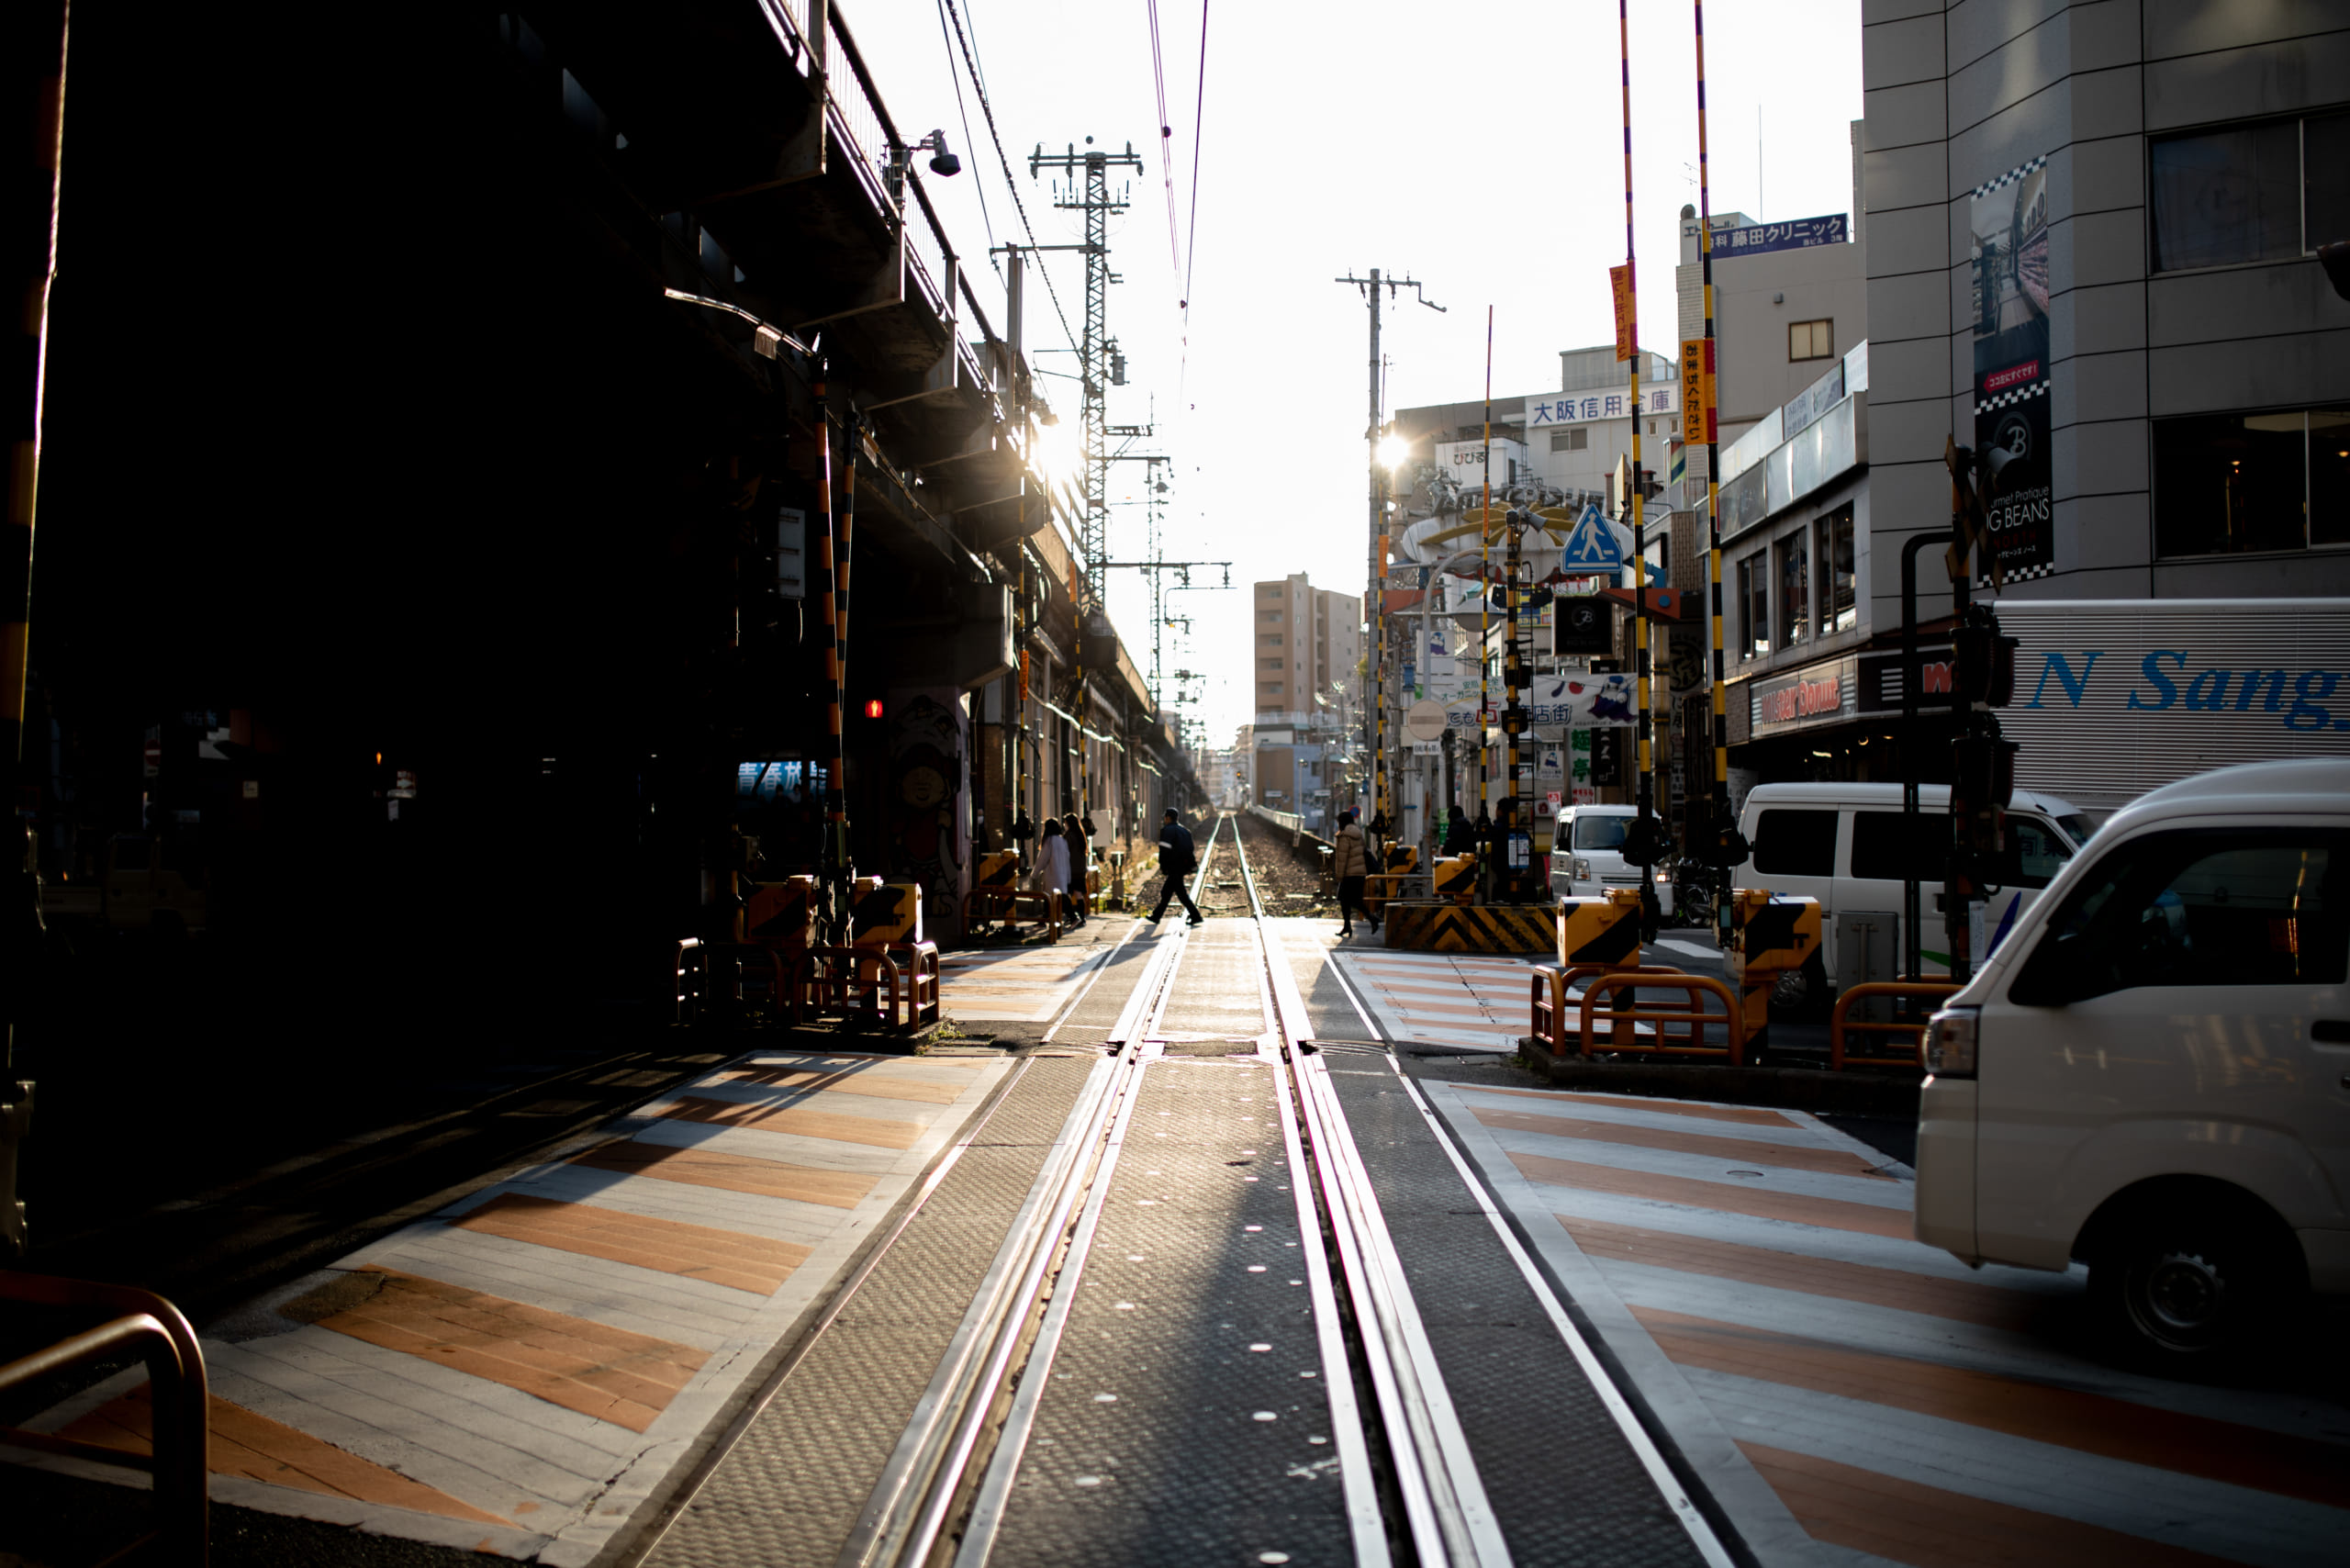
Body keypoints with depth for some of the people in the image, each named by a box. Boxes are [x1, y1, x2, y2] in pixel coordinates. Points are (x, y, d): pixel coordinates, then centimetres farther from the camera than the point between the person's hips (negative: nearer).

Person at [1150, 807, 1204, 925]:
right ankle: (1156, 916, 17)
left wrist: (1163, 867, -10)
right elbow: (1191, 850, 17)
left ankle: (1195, 916, -8)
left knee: (1181, 893, -6)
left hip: (1173, 867, -9)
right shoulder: (1184, 830, 17)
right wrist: (1192, 866, 17)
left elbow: (1164, 850, -17)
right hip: (1183, 866, 9)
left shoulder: (1167, 830, -9)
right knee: (1166, 891, 14)